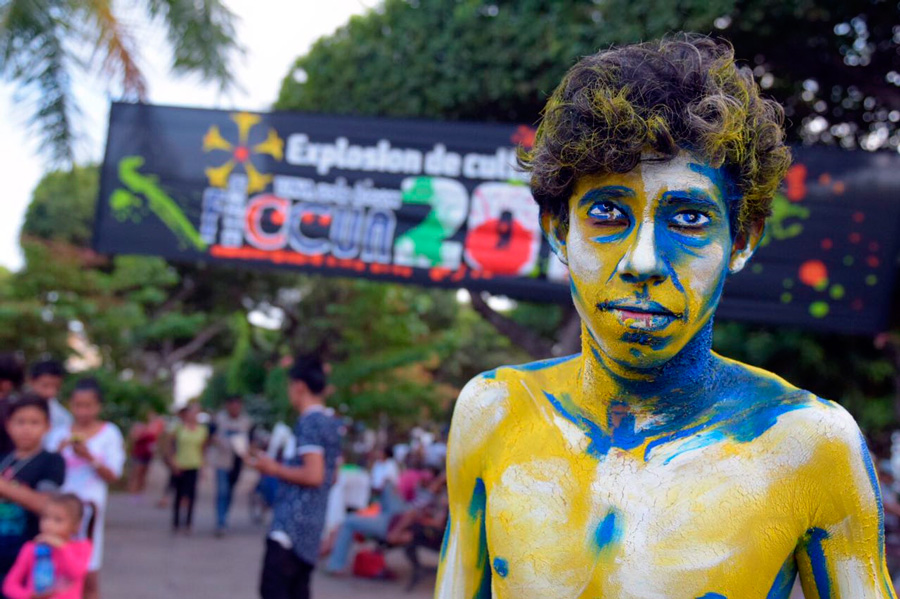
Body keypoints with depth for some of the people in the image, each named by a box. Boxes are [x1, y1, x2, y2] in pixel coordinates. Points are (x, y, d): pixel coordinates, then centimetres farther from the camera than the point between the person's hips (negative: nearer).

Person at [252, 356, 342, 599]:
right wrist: (284, 467, 23)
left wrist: (275, 469, -9)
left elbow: (313, 475, -21)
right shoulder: (332, 423, 15)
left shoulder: (309, 422, -13)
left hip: (292, 523, -9)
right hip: (313, 523, 10)